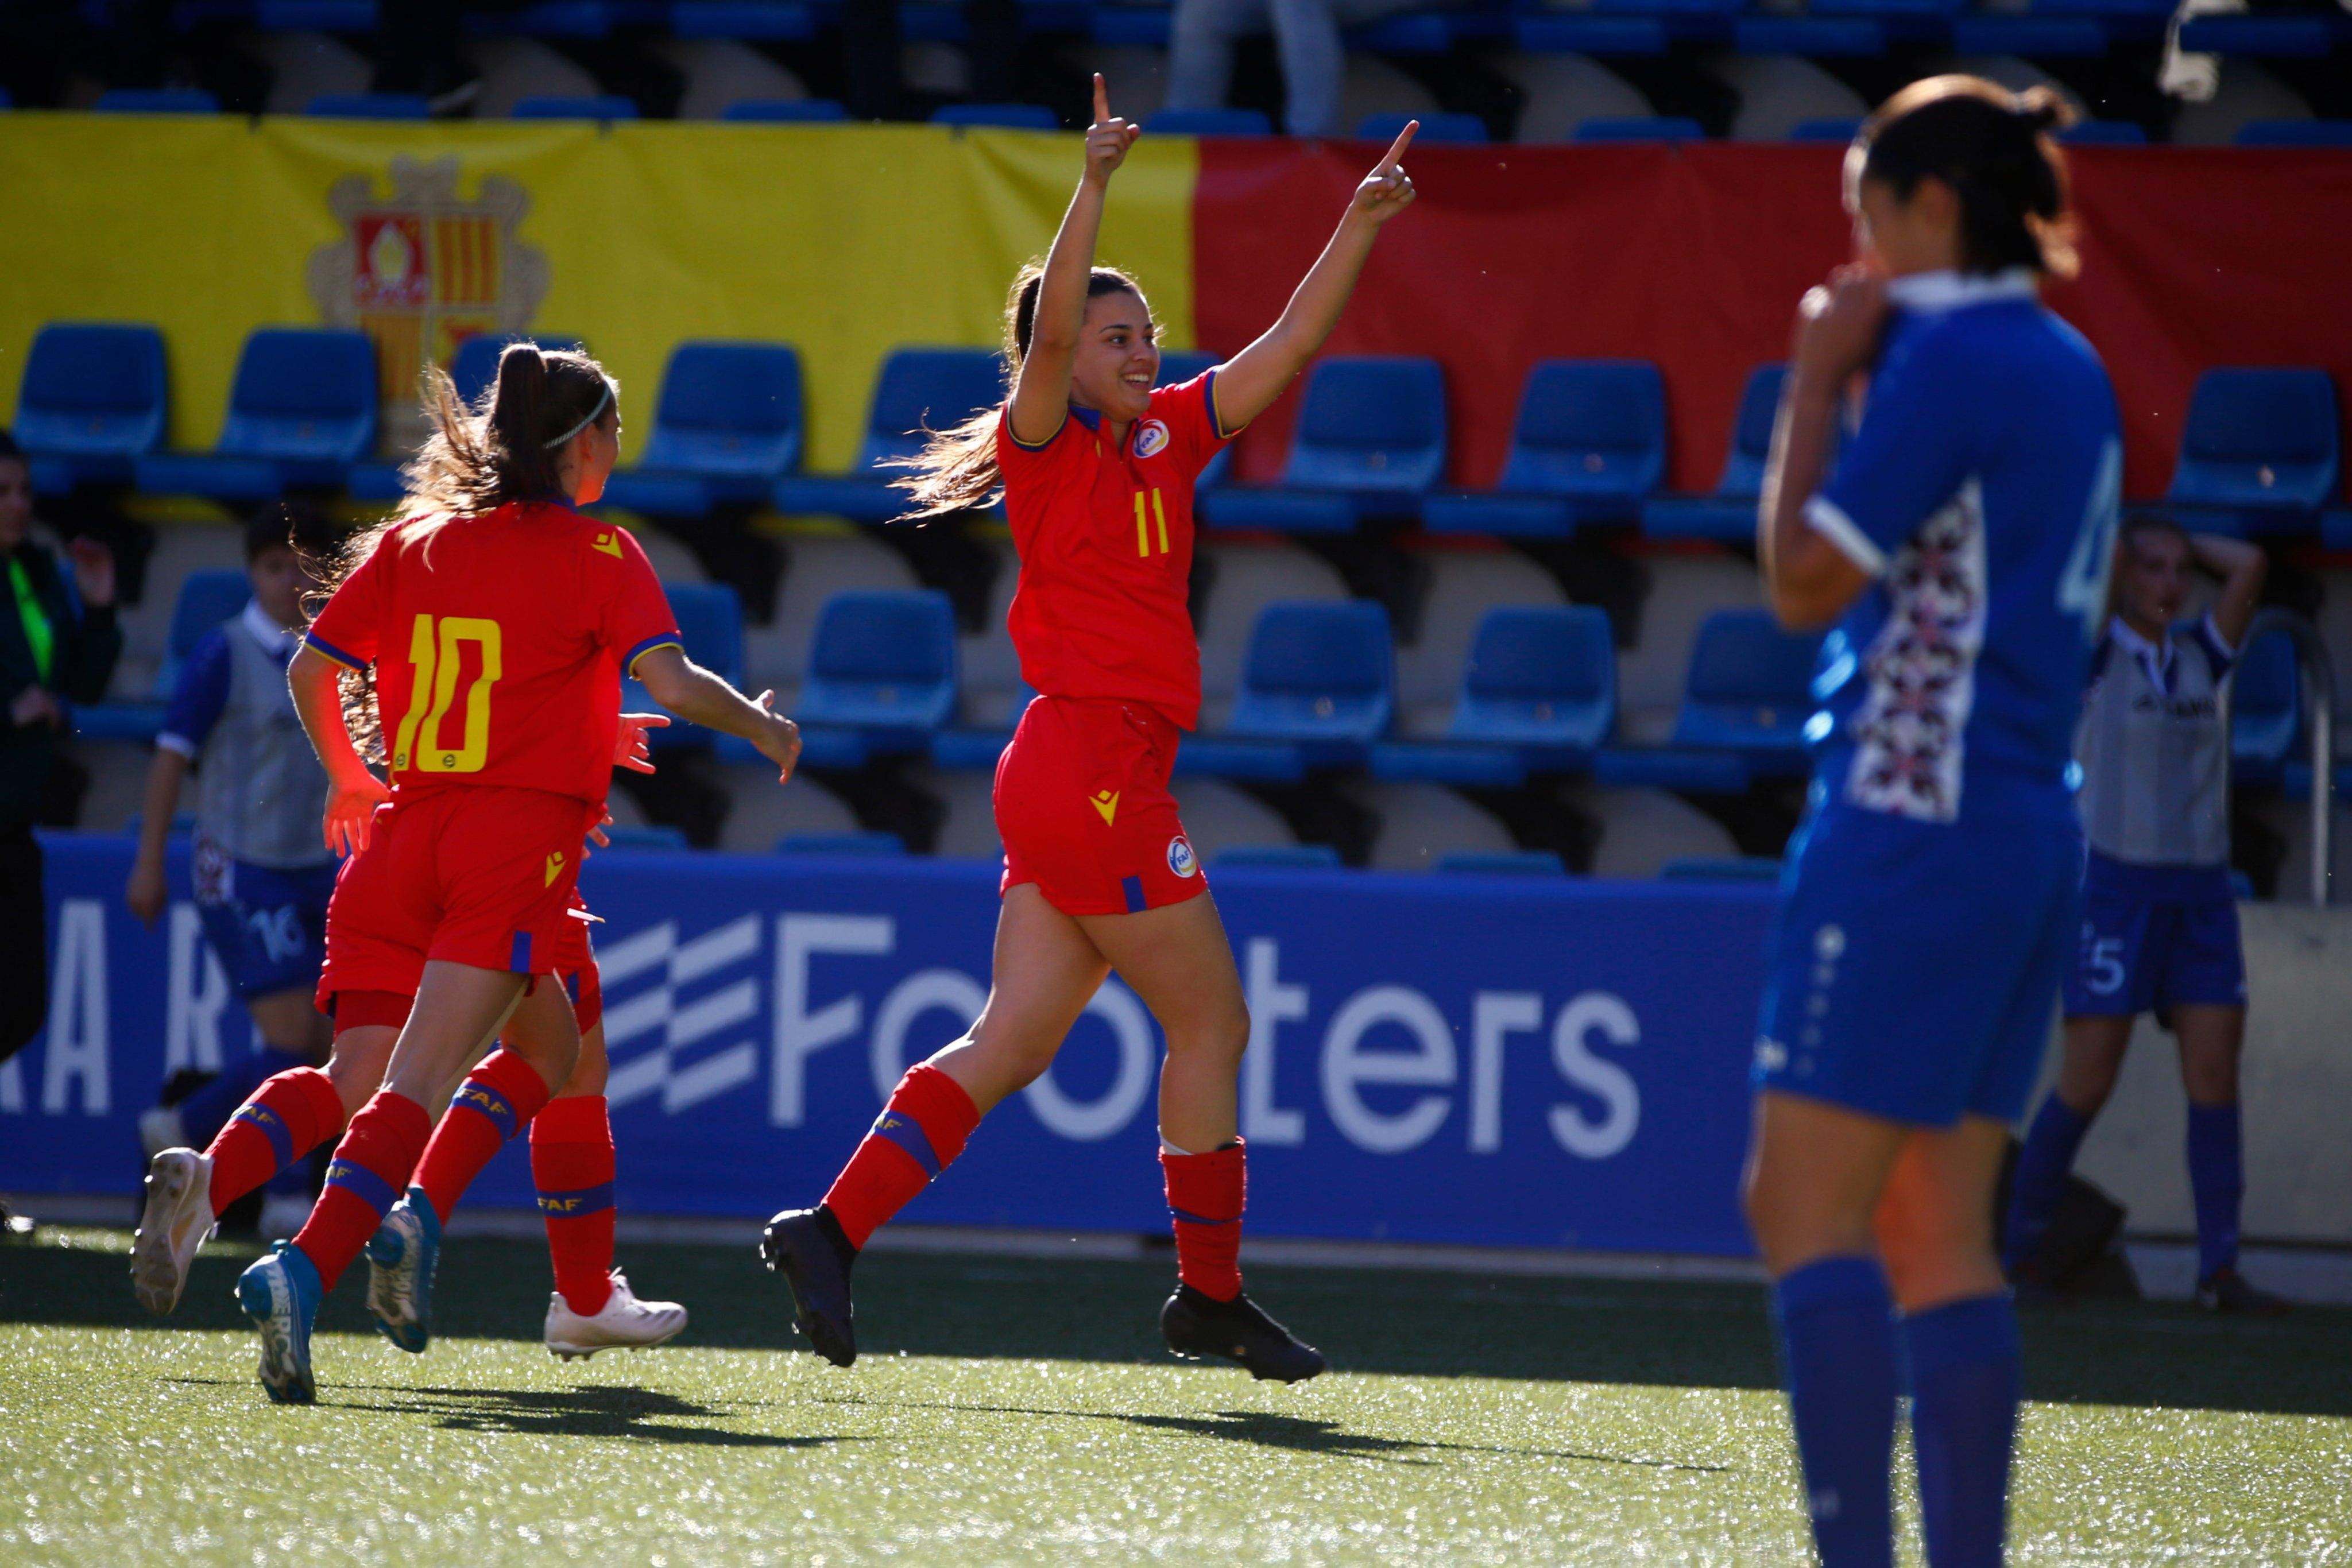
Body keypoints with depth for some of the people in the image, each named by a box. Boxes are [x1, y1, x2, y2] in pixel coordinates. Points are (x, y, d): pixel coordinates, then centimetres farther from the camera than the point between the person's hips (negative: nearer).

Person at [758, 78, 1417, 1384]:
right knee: (1211, 1023, 0)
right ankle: (1210, 1296, 8)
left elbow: (1288, 346, 18)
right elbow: (1049, 328, -25)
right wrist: (1094, 184, -32)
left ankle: (831, 1229, -3)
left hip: (1095, 777, 8)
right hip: (1090, 765, -8)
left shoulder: (1165, 440, 15)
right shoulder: (1044, 445, -6)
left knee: (1013, 1042, 3)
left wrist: (1361, 224, 12)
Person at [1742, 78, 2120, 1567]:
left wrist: (1816, 380, -2)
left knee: (1808, 1212, -8)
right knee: (1939, 1232, 9)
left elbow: (1807, 580, -12)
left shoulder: (1954, 357, -13)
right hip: (2031, 826, 9)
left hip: (1915, 827, -9)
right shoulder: (2065, 370, 15)